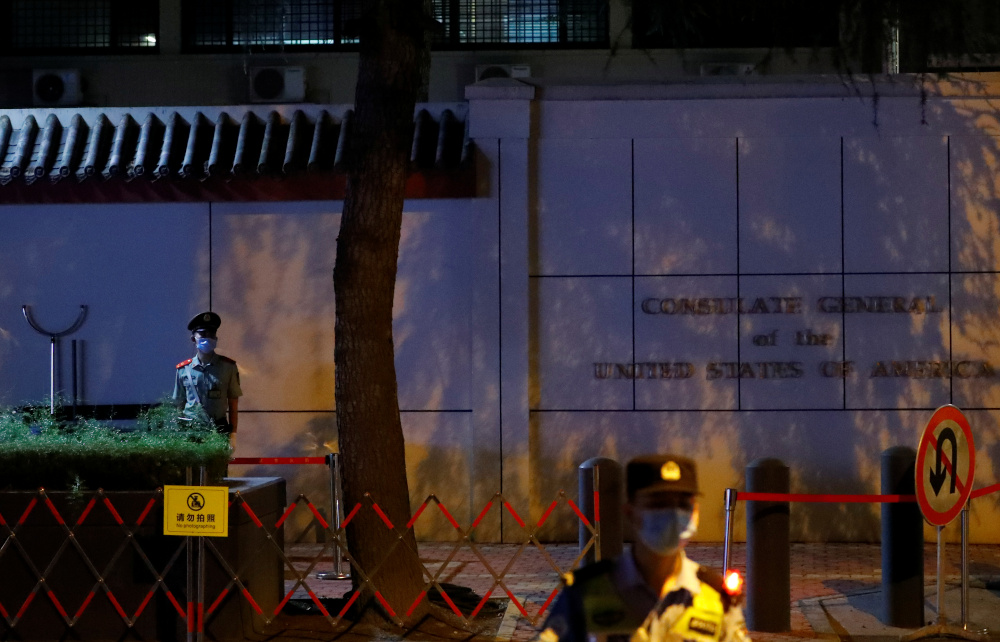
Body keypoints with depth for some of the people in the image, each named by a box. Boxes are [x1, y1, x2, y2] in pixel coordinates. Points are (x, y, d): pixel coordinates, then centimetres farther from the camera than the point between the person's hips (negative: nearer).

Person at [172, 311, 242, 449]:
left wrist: (232, 435, 1)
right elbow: (178, 406, 12)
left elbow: (233, 405, 6)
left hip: (218, 430, -1)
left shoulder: (228, 367, 4)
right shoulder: (183, 370, 6)